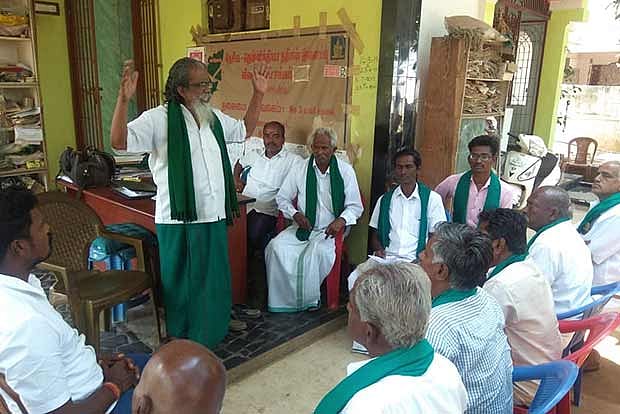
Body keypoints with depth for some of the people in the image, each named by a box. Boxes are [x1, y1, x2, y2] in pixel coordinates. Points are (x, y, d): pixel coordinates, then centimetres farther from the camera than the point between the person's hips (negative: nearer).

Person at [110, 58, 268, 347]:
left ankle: (211, 334, 40)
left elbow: (244, 130, 26)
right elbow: (120, 141, -19)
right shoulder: (159, 119, -10)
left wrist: (258, 94, 21)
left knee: (214, 281, 19)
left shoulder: (215, 117, 11)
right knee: (182, 284, 9)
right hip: (179, 221, -6)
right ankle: (183, 342, 29)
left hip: (215, 217, 7)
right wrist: (124, 99, -32)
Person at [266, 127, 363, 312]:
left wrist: (341, 220, -20)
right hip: (302, 227, 3)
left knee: (319, 251, -34)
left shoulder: (345, 170, 0)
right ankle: (283, 300, -11)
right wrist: (295, 214, -10)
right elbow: (282, 198, 10)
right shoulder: (300, 169, 5)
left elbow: (356, 206, 1)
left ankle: (309, 300, -13)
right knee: (276, 247, -23)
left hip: (329, 230, -2)